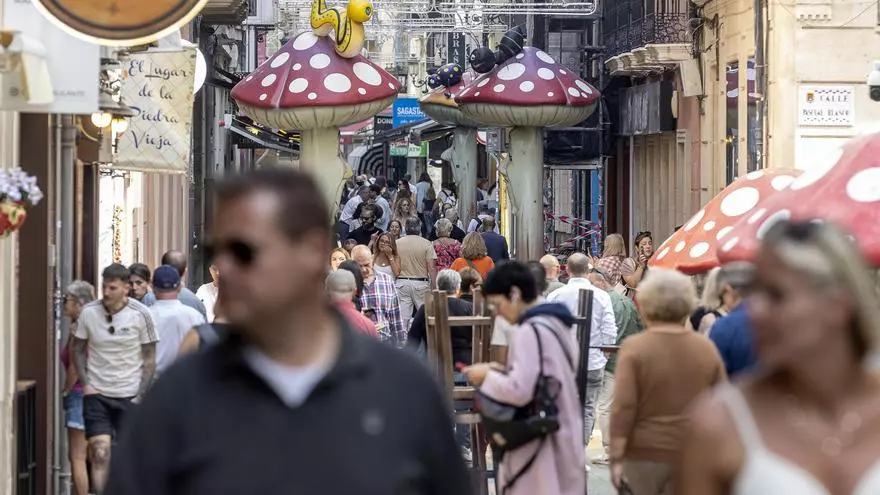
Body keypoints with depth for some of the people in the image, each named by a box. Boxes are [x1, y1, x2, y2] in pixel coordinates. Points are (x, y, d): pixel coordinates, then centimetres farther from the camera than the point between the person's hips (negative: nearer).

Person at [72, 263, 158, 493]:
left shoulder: (141, 315, -8)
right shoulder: (88, 312, -5)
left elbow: (149, 359, -1)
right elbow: (77, 349, 8)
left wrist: (140, 395, -8)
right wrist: (85, 384, -4)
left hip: (130, 396, 0)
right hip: (96, 395, 1)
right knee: (100, 454, -8)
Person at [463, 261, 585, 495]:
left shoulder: (530, 331, -19)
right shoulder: (555, 323, 11)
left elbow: (520, 390, -25)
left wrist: (487, 377, -9)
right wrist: (504, 371, 12)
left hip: (540, 444, -10)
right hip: (562, 437, 10)